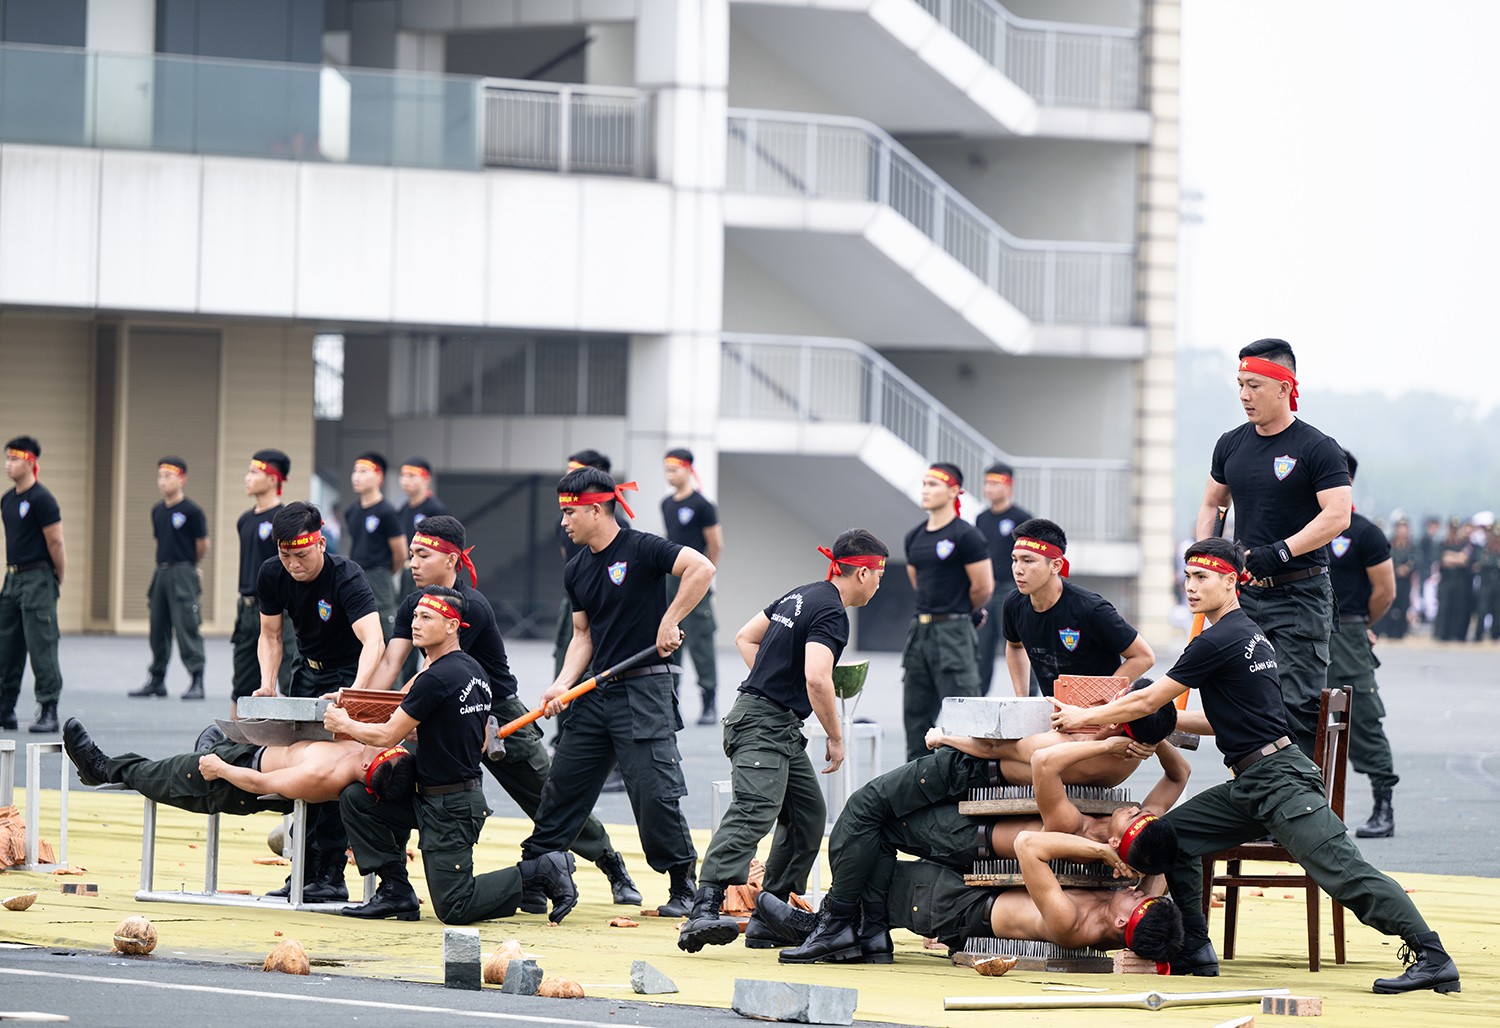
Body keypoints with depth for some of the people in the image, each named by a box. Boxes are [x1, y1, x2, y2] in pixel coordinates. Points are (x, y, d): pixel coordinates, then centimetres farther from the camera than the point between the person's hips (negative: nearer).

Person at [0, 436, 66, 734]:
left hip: (37, 580, -9)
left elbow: (56, 544, -11)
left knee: (41, 648, -8)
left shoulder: (41, 499, -12)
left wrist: (57, 582, -5)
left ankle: (48, 711, -6)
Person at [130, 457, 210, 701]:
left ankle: (197, 681, -9)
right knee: (158, 629, 11)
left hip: (183, 573, -7)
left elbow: (202, 546, -2)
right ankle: (156, 680, 19)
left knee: (187, 627, -10)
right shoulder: (157, 511, 11)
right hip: (161, 572, 7)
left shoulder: (191, 511, -9)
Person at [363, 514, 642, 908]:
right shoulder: (413, 605, -2)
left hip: (499, 716, -6)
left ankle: (613, 865, 29)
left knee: (550, 799, 6)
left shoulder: (471, 607, -24)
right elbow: (391, 661, -11)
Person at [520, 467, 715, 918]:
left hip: (644, 690, -7)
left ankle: (684, 887, 4)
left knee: (654, 793, -8)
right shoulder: (576, 571, 12)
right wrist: (563, 684, 2)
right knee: (563, 786, 9)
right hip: (596, 693, 7)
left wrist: (669, 622, -22)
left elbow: (701, 569, -22)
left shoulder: (641, 549, -11)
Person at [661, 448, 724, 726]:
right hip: (669, 580, 7)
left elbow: (715, 545, -5)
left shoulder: (701, 505, -9)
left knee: (699, 642, -6)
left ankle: (709, 704, -2)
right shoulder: (667, 504, 12)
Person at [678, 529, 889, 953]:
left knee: (809, 816, 17)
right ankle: (705, 911, -41)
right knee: (754, 811, -25)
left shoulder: (802, 595, 16)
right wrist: (836, 738, -16)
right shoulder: (831, 613, -14)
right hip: (765, 726, -11)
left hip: (781, 731, 11)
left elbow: (745, 638, 25)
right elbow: (817, 679, -27)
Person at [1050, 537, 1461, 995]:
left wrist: (1086, 716, 5)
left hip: (1281, 782, -11)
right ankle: (1194, 954, 12)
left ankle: (1433, 959, -19)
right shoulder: (1251, 635, 18)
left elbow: (1148, 700, -7)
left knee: (1343, 872, -16)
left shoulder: (1219, 641, -12)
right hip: (1249, 787, 11)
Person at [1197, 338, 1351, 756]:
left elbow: (1337, 517, -15)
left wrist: (1279, 553, -23)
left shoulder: (1317, 449, -7)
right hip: (1244, 592, 6)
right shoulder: (1231, 445, 11)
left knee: (1299, 704, -10)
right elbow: (1212, 505, 24)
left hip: (1300, 596, -6)